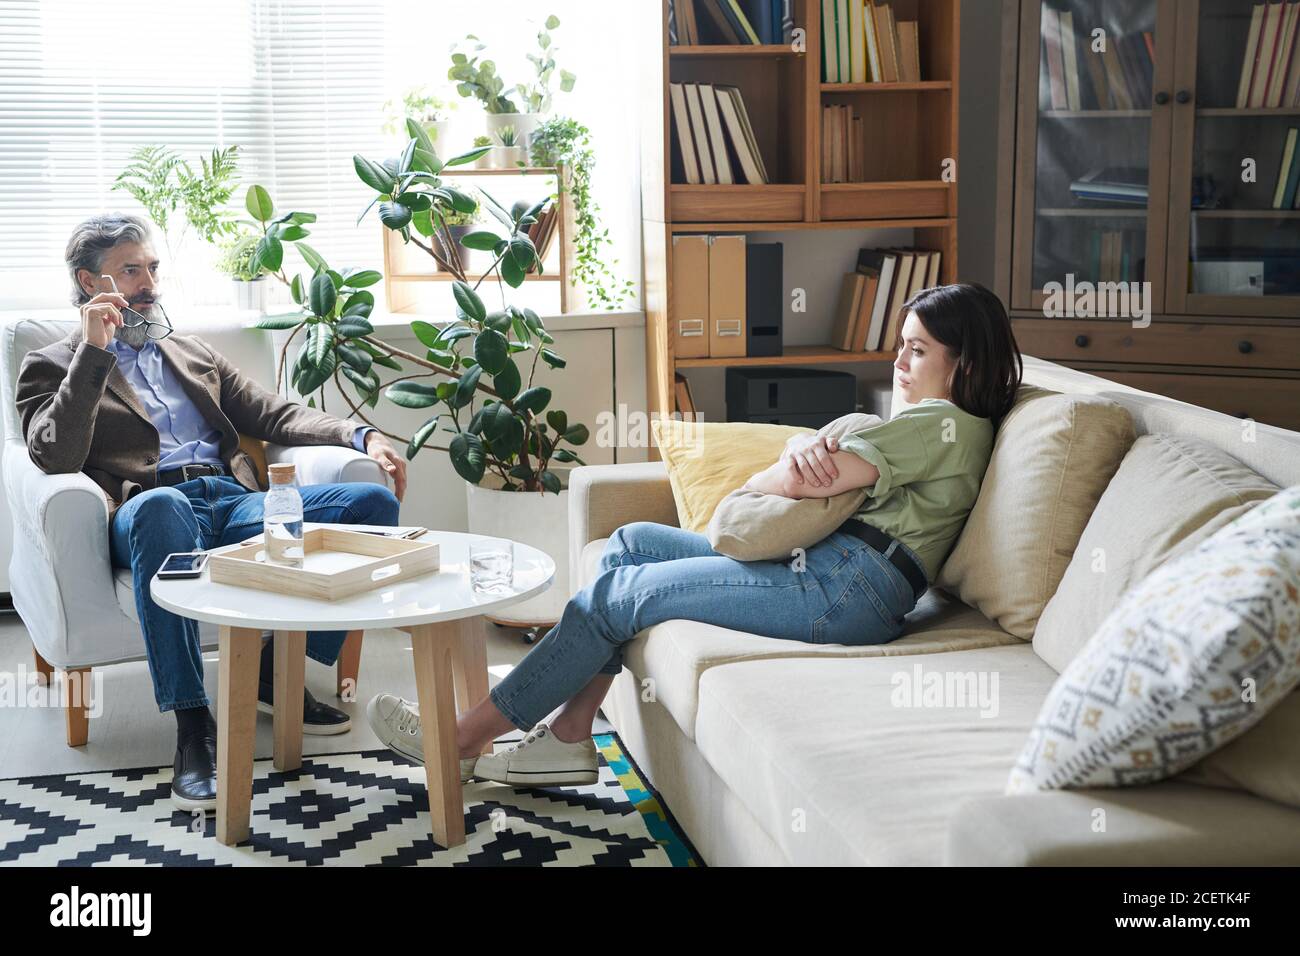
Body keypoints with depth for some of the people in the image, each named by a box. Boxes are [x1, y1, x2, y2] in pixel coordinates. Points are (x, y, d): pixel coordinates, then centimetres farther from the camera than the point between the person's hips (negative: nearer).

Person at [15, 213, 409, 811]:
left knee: (374, 502, -18)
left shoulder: (192, 352, 30)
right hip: (152, 508, -5)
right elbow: (56, 458, -4)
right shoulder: (52, 368, 15)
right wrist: (93, 352, -9)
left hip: (235, 502, 5)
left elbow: (271, 413, 21)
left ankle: (277, 670, -7)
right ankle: (192, 722, -38)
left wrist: (359, 436, 5)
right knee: (159, 507, -43)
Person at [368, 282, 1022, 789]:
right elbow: (808, 453, 17)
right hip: (821, 563, 10)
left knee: (619, 591, -9)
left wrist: (755, 484, 5)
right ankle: (569, 737, 3)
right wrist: (803, 446, -8)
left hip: (847, 586, -10)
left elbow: (804, 481, -17)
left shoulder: (946, 423, -7)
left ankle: (462, 740, -2)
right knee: (631, 542, 7)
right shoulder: (918, 421, 26)